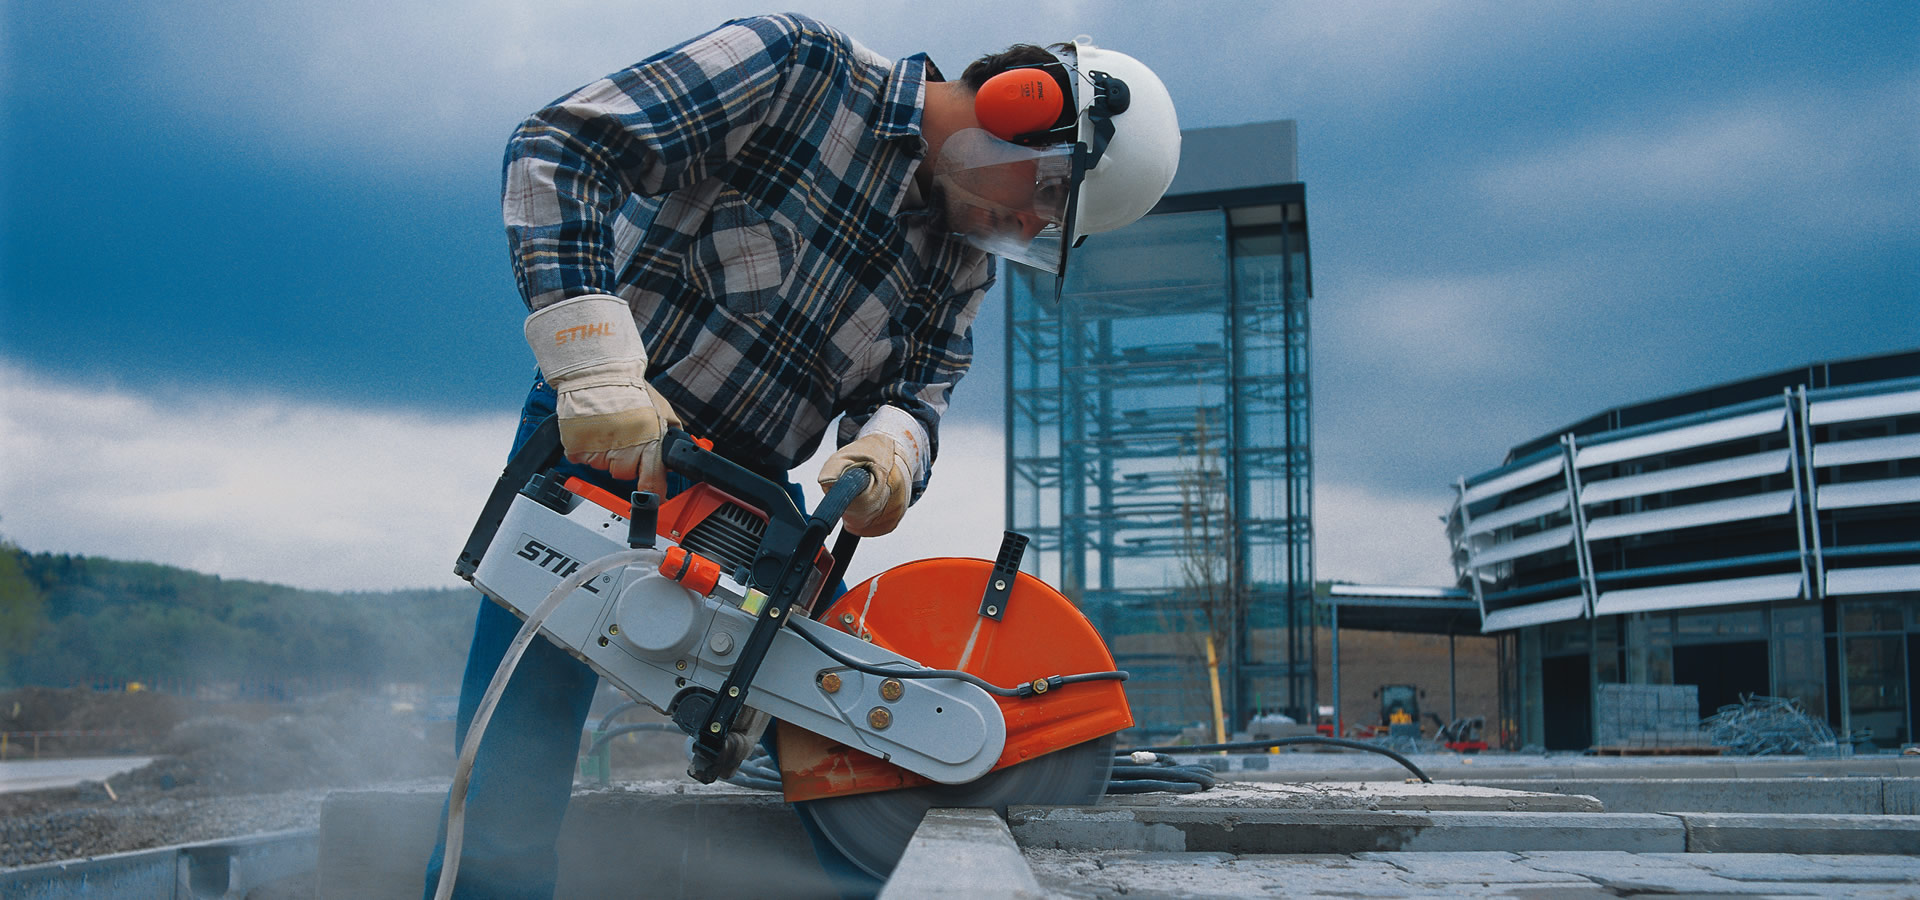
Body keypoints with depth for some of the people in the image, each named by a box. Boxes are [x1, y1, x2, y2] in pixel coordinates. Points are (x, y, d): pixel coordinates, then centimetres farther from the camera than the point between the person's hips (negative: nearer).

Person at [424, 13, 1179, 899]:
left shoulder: (961, 256, 8)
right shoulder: (798, 65, -12)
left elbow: (916, 391, -2)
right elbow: (562, 147, -19)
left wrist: (885, 452, -28)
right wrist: (597, 365, -30)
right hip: (598, 444, -5)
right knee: (513, 785, -9)